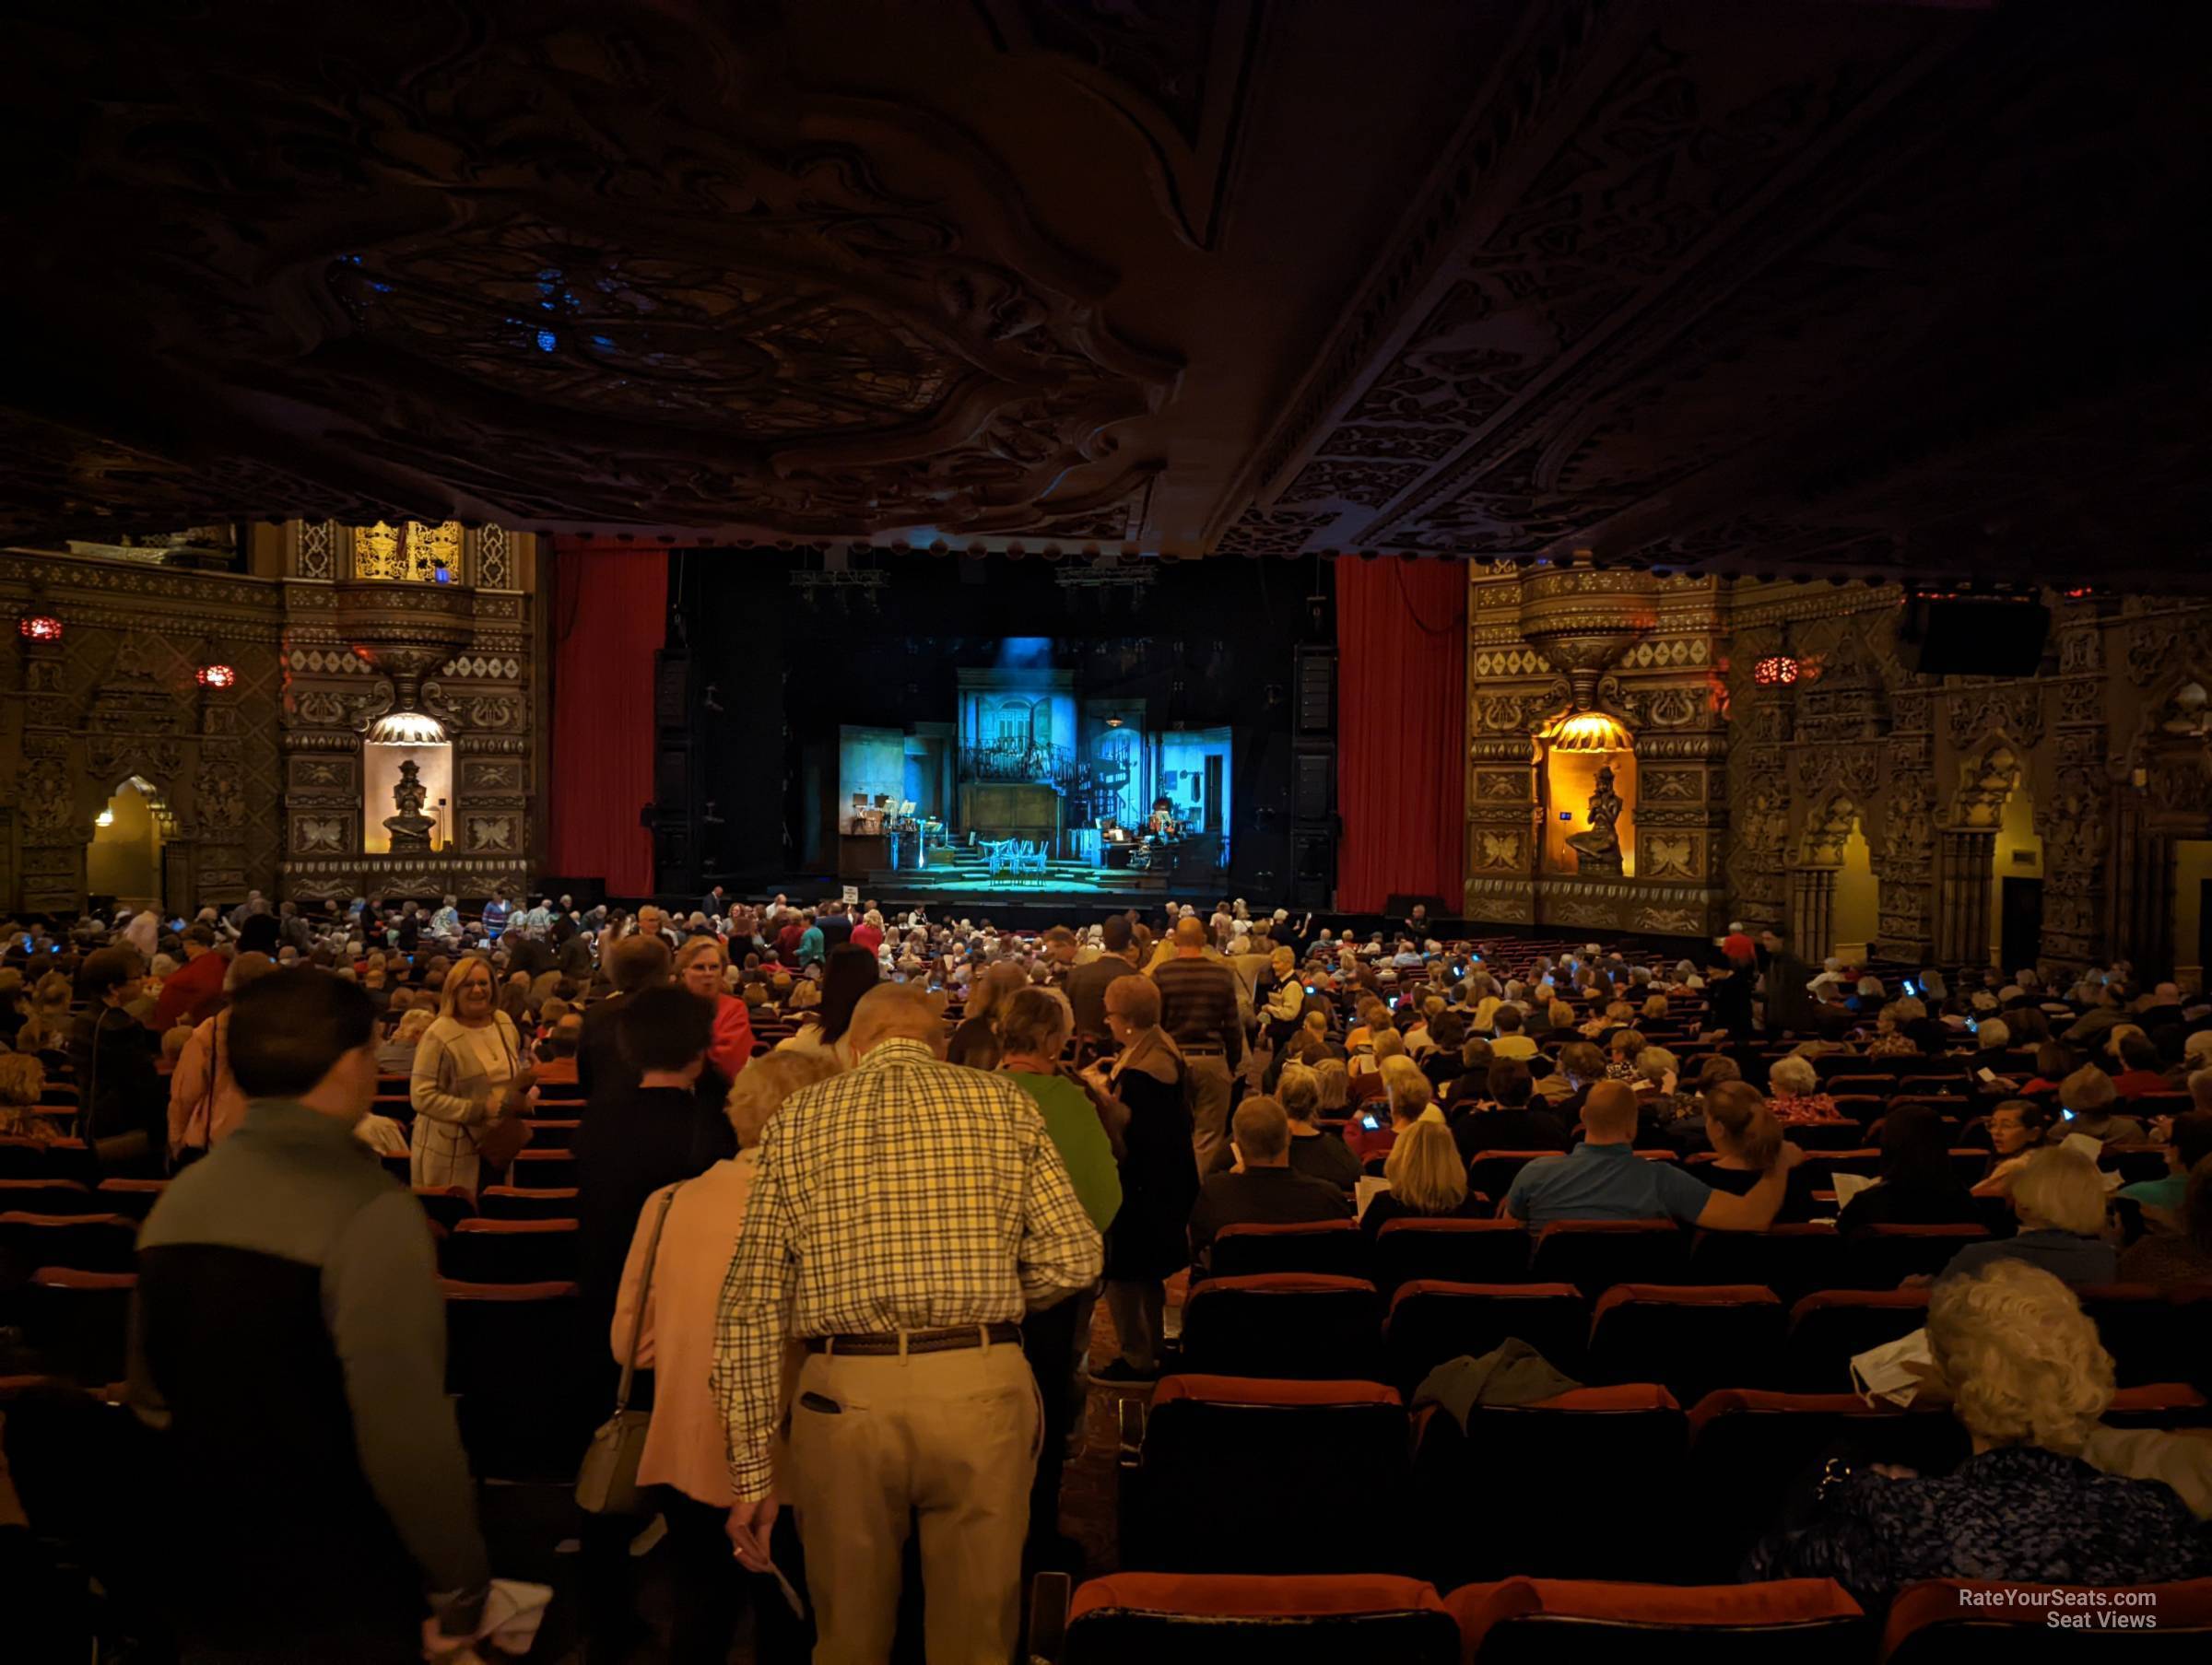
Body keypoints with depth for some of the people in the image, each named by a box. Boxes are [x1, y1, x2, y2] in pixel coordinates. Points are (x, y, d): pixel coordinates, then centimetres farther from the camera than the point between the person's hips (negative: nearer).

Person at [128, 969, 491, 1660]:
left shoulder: (180, 1197, -1)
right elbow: (406, 1432, -27)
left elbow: (151, 1394, 12)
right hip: (338, 1594, -6)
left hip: (203, 1576, 6)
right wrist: (464, 1578, -13)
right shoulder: (369, 1210, -23)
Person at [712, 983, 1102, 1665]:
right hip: (981, 1385, -1)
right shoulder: (1002, 1102, 4)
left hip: (846, 1394, 1)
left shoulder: (797, 1120, 7)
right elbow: (1075, 1256, -2)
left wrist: (750, 1469, 7)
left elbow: (751, 1305, 3)